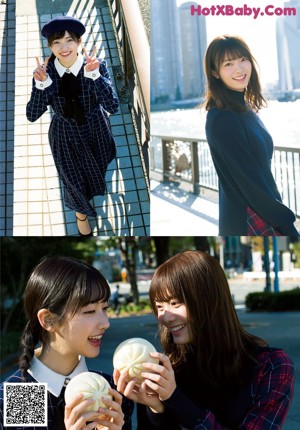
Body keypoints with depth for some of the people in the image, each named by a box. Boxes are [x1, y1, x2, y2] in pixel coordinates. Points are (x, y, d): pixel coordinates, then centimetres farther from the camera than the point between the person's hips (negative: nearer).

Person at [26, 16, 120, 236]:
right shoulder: (45, 71, -21)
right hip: (65, 136, 0)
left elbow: (113, 107, -31)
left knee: (102, 173, 27)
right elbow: (32, 115, -21)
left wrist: (94, 76, -42)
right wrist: (41, 85, -36)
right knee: (74, 180, 20)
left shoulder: (97, 65, -24)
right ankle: (81, 212, 53)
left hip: (96, 131, 0)